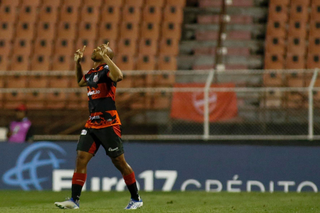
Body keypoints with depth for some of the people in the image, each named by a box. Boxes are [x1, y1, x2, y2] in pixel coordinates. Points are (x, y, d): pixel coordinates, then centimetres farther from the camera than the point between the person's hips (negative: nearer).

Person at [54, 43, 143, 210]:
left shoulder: (106, 69, -9)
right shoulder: (91, 73, 15)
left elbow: (118, 76, -34)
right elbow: (80, 82, 39)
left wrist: (105, 56, -29)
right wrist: (77, 62, 27)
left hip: (109, 125, -8)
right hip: (91, 125, 8)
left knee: (119, 161, -1)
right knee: (81, 158, -3)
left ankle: (136, 199, 12)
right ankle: (74, 200, -4)